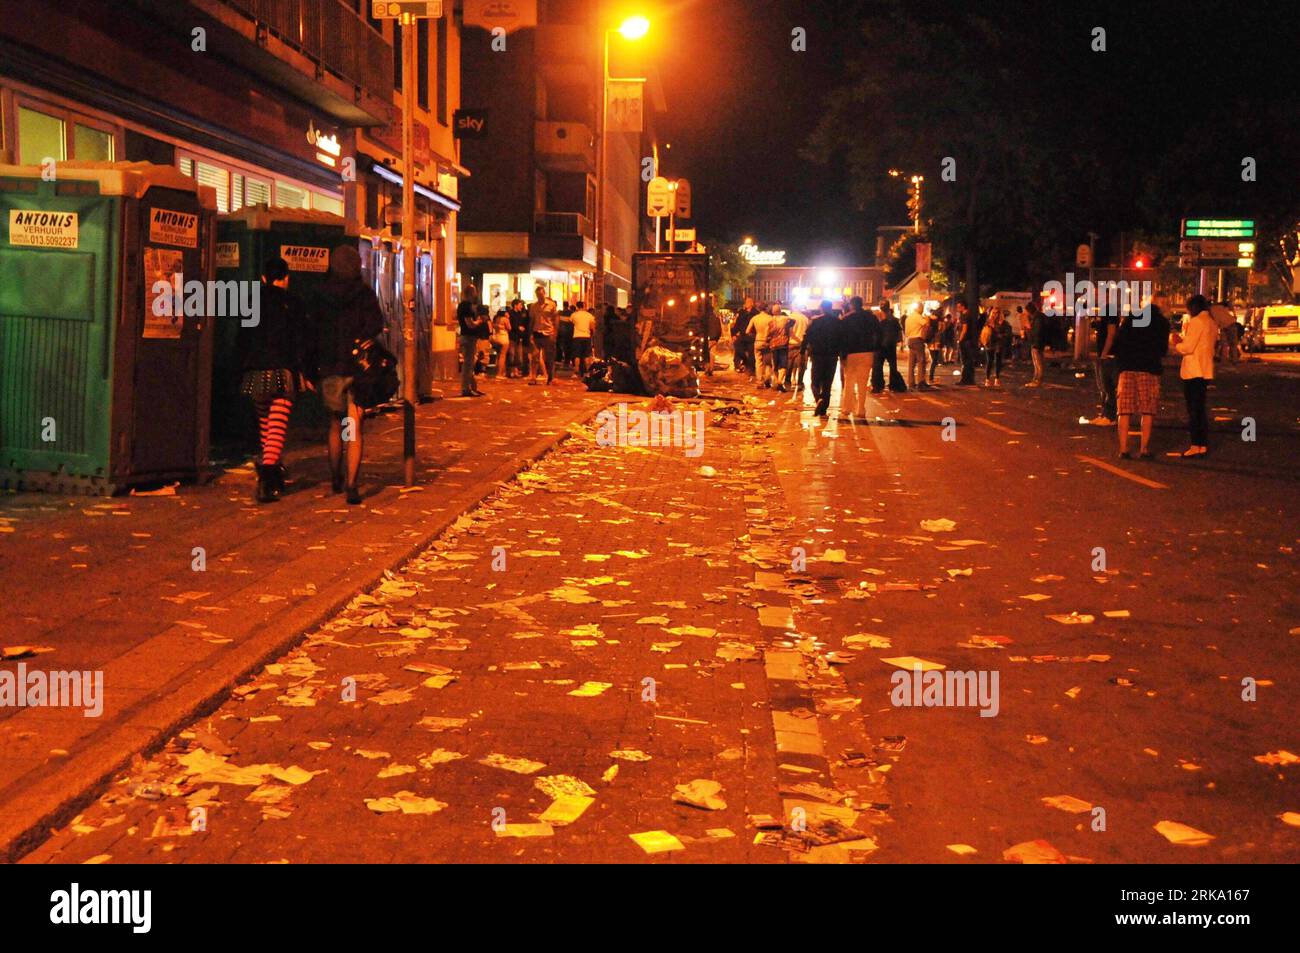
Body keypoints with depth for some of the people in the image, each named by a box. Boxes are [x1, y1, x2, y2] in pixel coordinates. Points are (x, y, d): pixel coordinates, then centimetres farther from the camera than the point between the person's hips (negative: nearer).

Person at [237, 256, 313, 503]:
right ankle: (268, 475, -21)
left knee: (264, 424, 19)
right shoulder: (293, 305, -2)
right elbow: (302, 343, -4)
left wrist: (244, 370, 20)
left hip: (256, 372, 4)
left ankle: (271, 475, 31)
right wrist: (306, 374, 0)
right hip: (283, 372, -4)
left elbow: (242, 341, 13)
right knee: (278, 426, -8)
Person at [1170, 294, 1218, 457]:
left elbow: (1188, 348, -17)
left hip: (1193, 372, -9)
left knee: (1193, 410, -5)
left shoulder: (1196, 322, -13)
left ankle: (1195, 446, -5)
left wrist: (1176, 343, 1)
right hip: (1205, 371, 9)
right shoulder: (1212, 323, 15)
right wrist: (1183, 339, 17)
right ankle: (1203, 445, 16)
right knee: (1200, 409, 14)